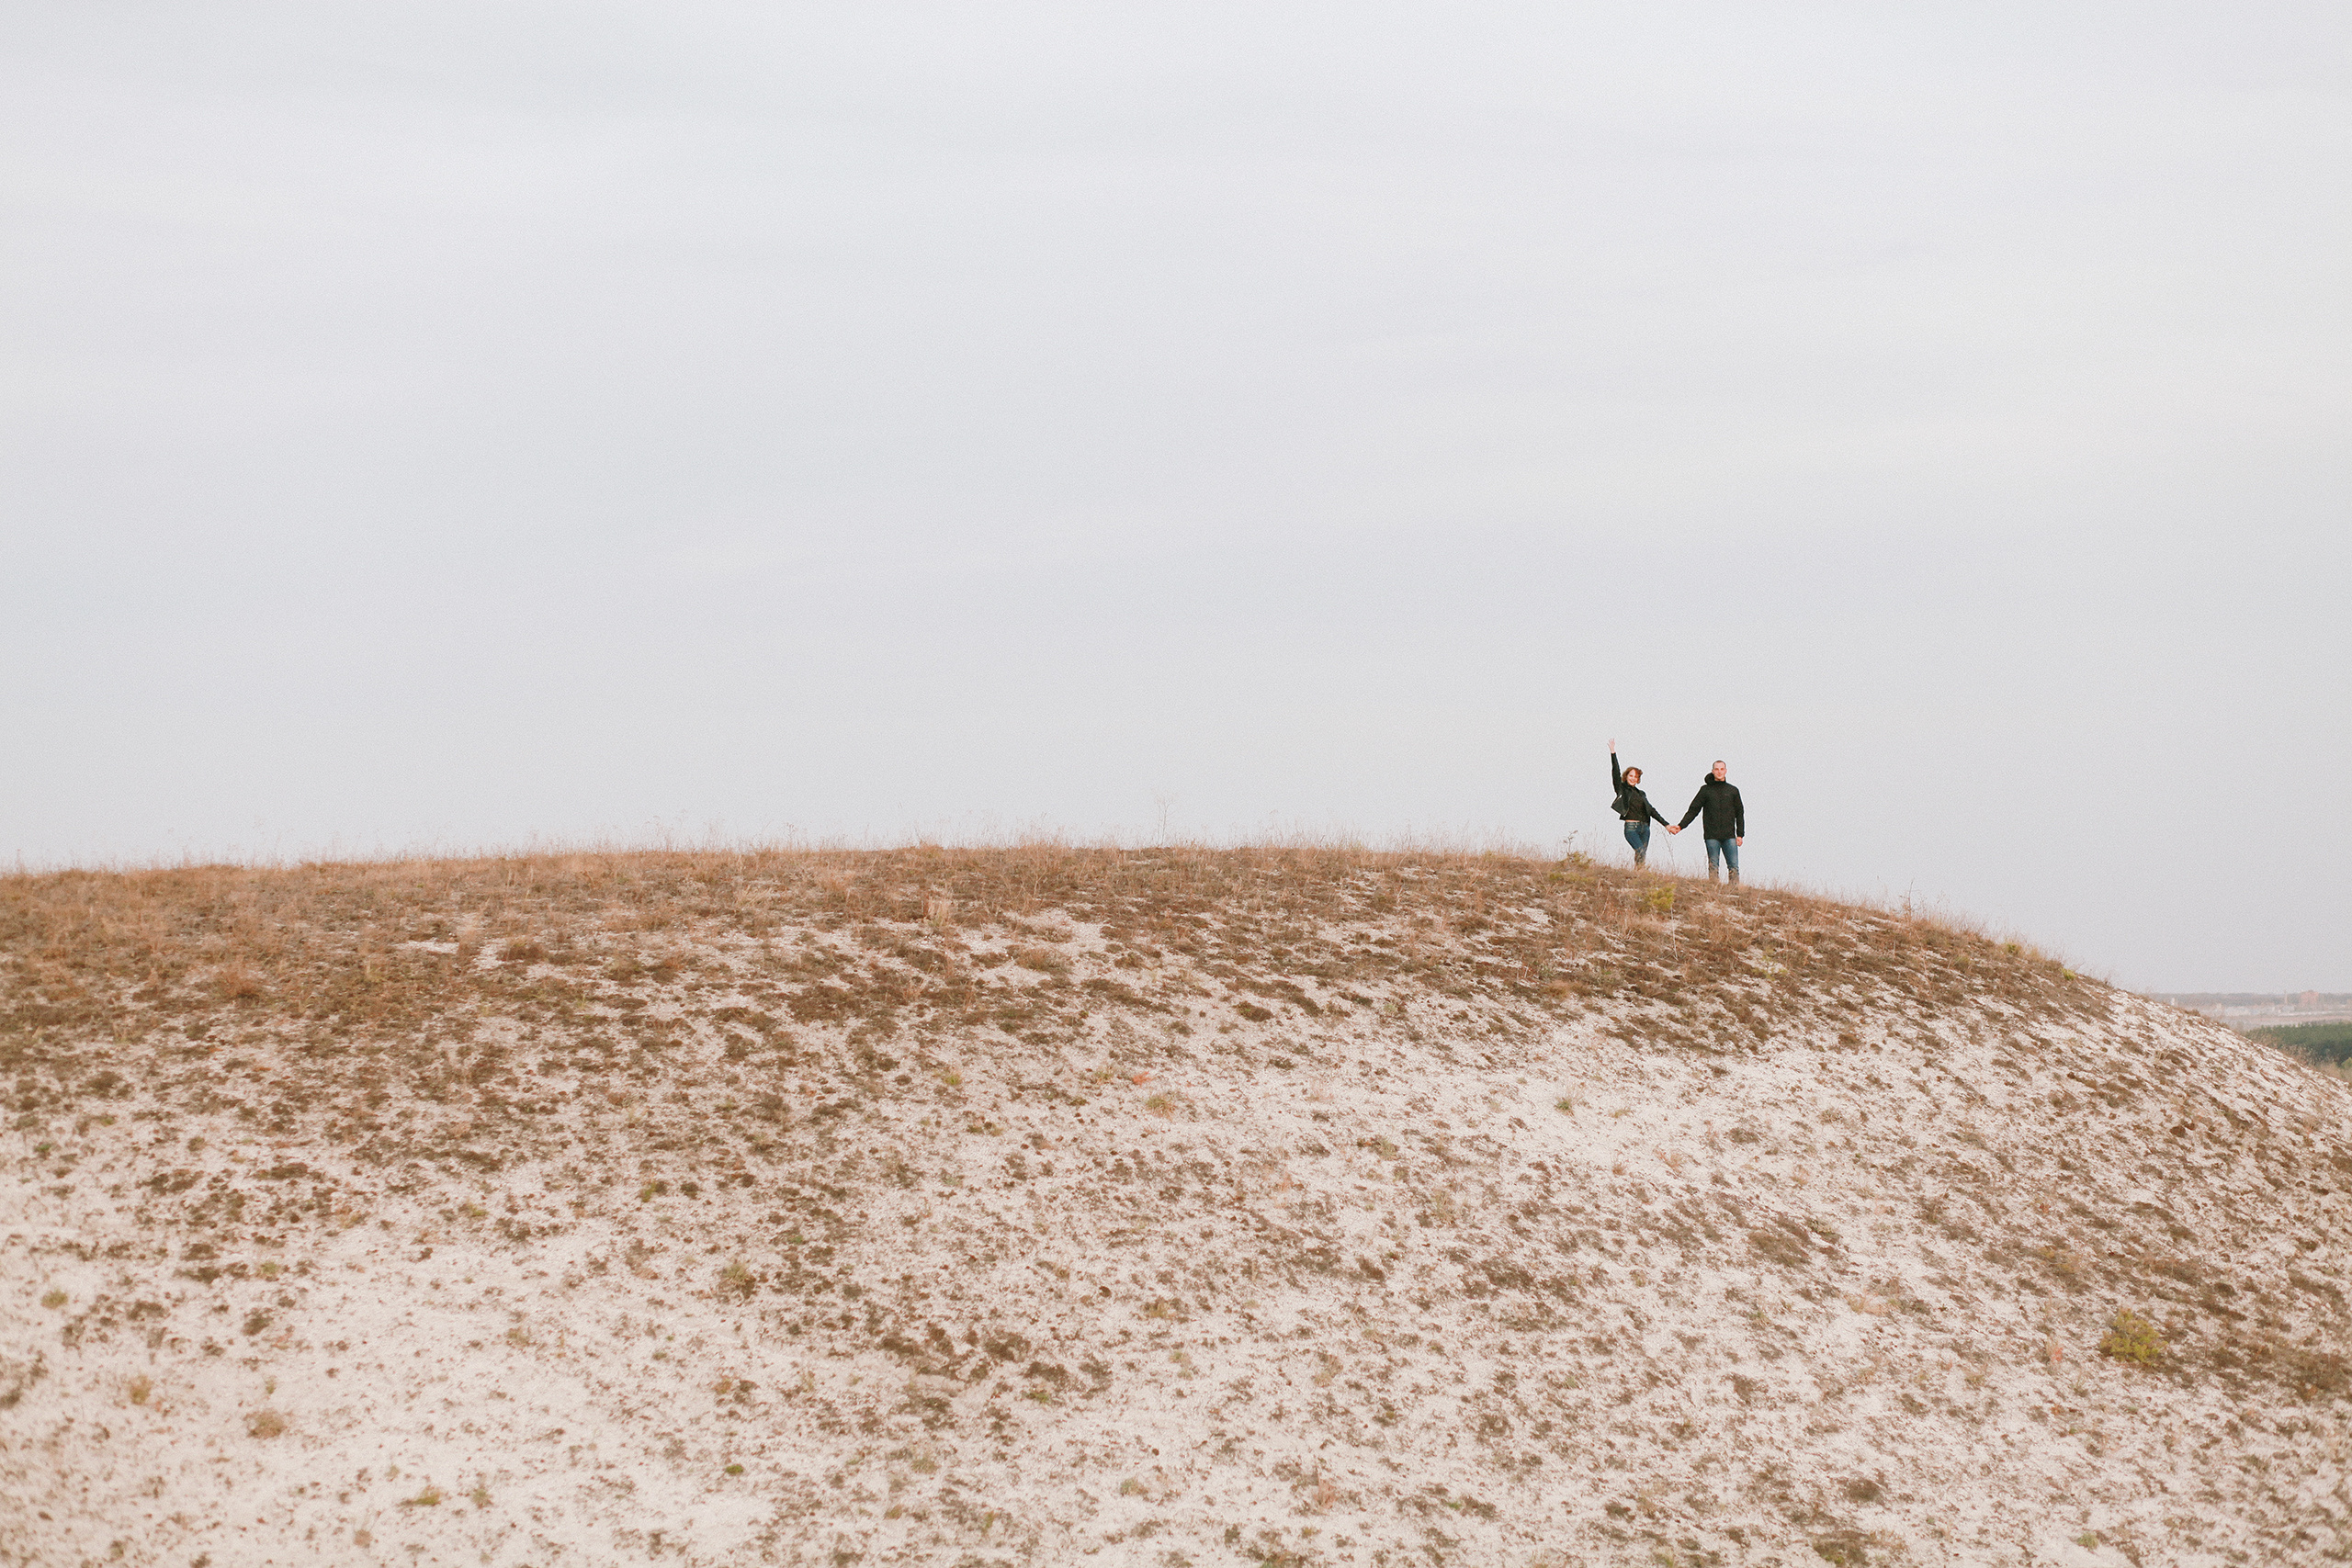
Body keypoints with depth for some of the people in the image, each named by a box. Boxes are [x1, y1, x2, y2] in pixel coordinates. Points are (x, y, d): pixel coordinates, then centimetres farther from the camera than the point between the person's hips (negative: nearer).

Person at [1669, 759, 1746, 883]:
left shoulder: (1733, 790, 13)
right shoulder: (1705, 790, 9)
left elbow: (1740, 813, 15)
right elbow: (1693, 810, 8)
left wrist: (1740, 835, 6)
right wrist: (1680, 826, -3)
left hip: (1729, 835, 1)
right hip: (1712, 836, -1)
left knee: (1734, 866, -6)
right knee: (1713, 866, -4)